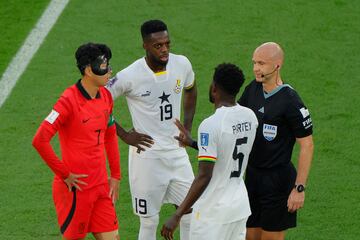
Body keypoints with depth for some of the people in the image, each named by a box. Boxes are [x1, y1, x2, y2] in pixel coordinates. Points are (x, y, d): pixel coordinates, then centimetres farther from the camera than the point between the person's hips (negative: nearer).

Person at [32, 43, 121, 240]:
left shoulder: (105, 96, 6)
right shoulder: (69, 101, -18)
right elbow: (39, 140, -22)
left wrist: (115, 175, 15)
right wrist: (65, 174, -16)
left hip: (101, 186, 7)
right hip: (76, 188, -7)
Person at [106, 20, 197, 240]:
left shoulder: (182, 65, -3)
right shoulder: (130, 76, -17)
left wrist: (187, 128, 11)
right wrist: (125, 135, -9)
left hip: (177, 151, 4)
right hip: (147, 154, -4)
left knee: (191, 215, 5)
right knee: (150, 222, 3)